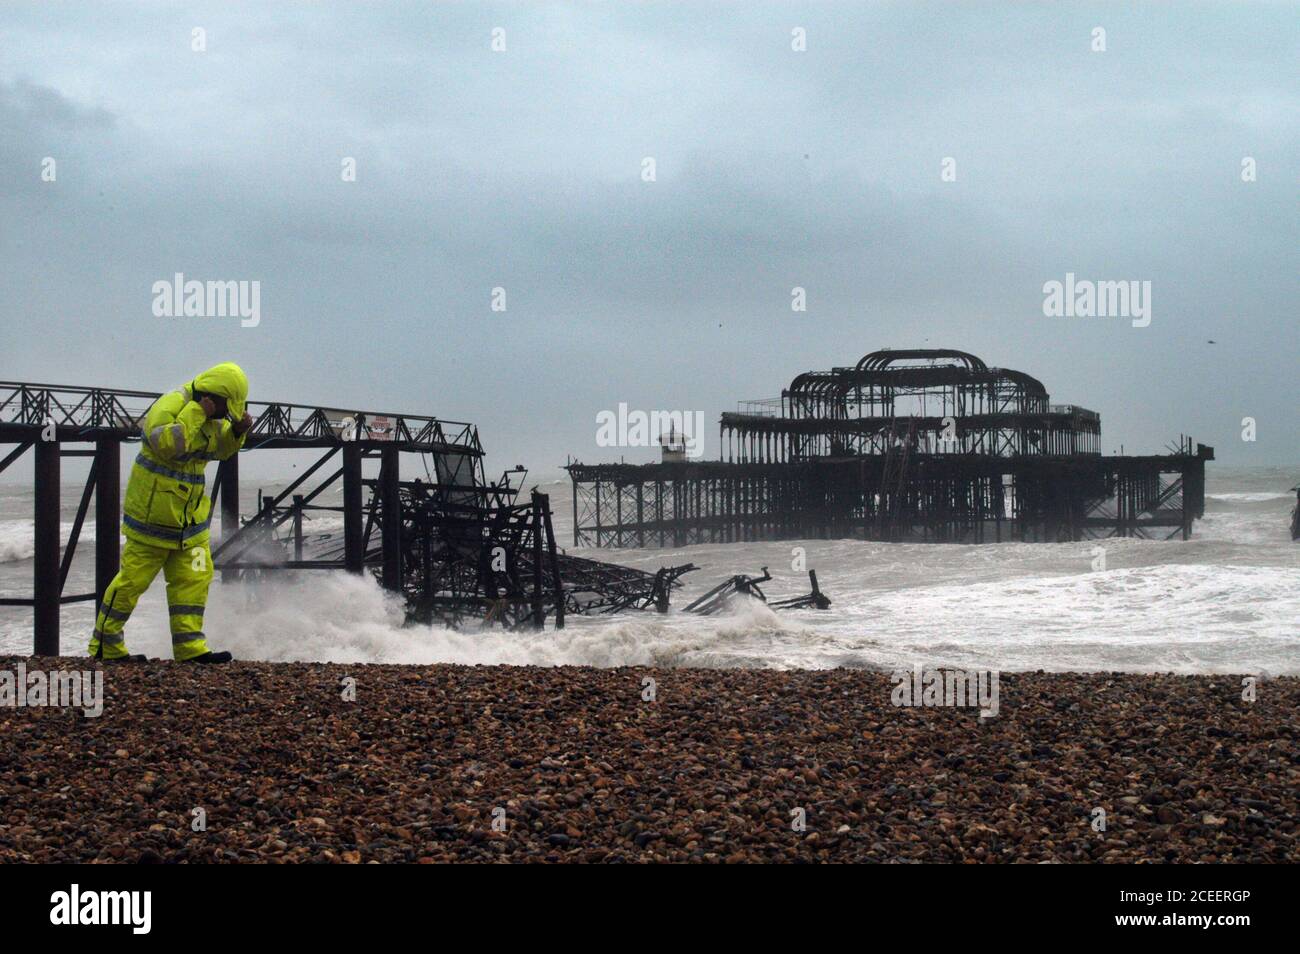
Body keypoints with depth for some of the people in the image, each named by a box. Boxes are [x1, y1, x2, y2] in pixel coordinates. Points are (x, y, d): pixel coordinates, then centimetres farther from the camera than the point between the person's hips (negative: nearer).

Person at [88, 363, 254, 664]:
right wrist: (196, 413, -32)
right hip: (153, 512, -8)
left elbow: (220, 449, 21)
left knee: (194, 577, 3)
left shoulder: (211, 417, 8)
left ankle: (190, 647, 6)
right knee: (133, 579, -1)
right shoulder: (168, 407, -19)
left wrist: (237, 431, 2)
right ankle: (105, 646, 9)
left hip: (191, 514, 9)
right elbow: (166, 444, -34)